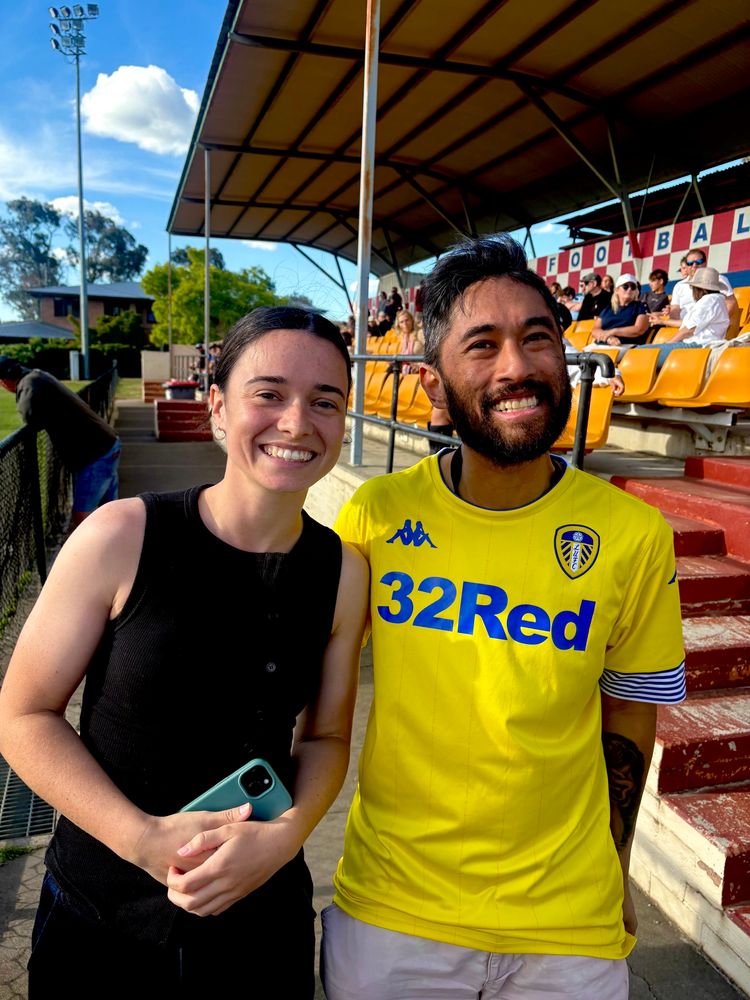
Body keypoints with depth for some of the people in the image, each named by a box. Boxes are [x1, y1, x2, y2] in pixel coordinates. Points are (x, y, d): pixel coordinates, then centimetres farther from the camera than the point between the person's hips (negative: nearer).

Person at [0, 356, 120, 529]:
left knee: (79, 518, -2)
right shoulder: (39, 376, 16)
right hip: (107, 444, 9)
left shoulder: (30, 383, -13)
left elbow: (32, 418, -30)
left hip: (96, 455, -9)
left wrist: (22, 405, -8)